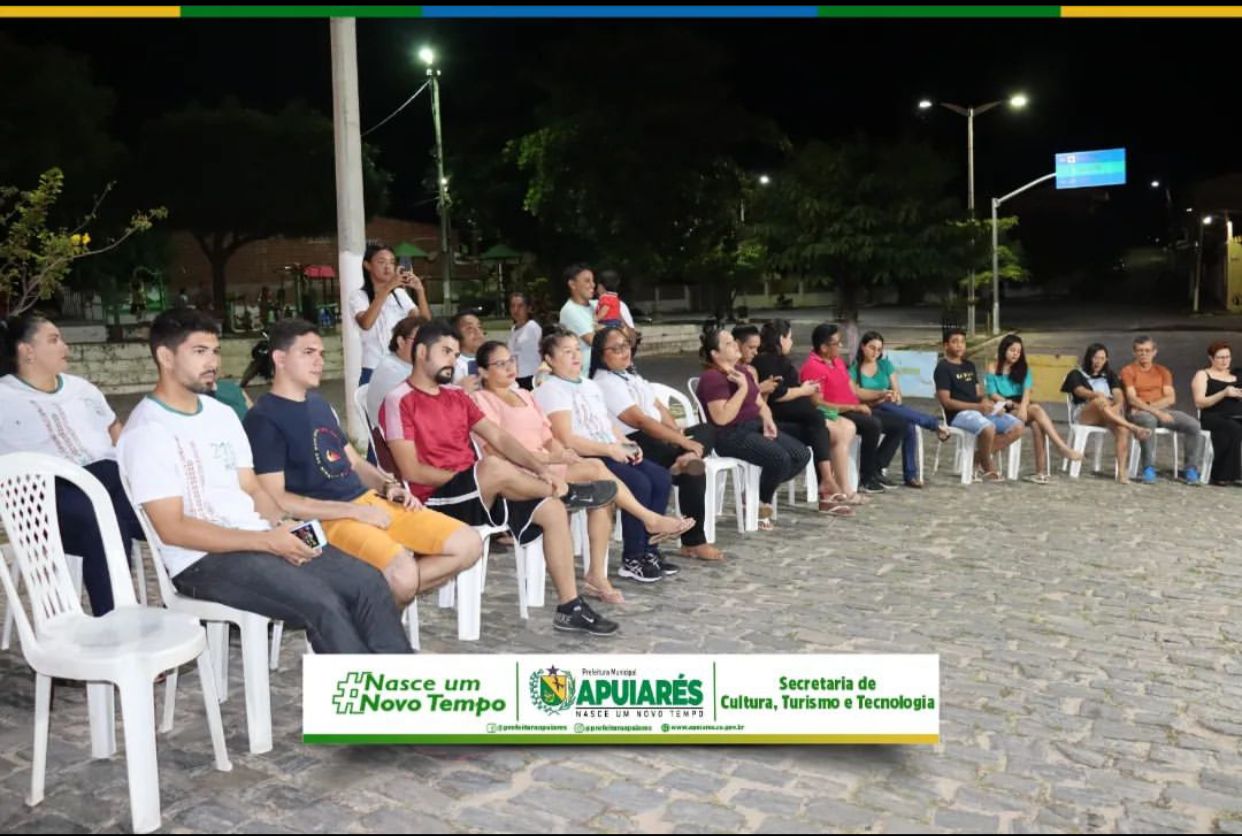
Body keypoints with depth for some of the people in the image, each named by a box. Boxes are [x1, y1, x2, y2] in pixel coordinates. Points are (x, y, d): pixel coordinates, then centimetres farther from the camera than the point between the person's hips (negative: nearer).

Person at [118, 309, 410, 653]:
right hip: (204, 560, -7)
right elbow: (172, 528, -16)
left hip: (260, 540, 7)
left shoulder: (223, 414, 14)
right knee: (323, 604, -25)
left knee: (368, 582, -9)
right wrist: (268, 540, -21)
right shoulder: (147, 432, -10)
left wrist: (282, 528, -7)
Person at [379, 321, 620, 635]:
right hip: (437, 499, -8)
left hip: (477, 493, 8)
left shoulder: (456, 396, 17)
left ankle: (569, 607, -7)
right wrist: (475, 476, -11)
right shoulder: (399, 401, -7)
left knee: (552, 510, -11)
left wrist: (540, 469, -6)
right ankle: (566, 492, -7)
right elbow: (411, 471, -14)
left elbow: (498, 437, 10)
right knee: (494, 467, -36)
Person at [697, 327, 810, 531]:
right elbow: (722, 418, -25)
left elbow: (760, 403, 20)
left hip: (755, 427, 9)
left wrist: (767, 420, -1)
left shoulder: (743, 372, 15)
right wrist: (743, 388, -21)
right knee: (780, 459, -28)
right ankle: (761, 504, -2)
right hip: (731, 435, -9)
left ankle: (761, 493, 11)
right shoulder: (712, 378, -14)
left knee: (802, 454, -4)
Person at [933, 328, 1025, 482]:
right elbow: (946, 401, -13)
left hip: (980, 410, 8)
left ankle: (979, 457, -3)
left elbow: (978, 394, 19)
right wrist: (977, 406, -21)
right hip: (958, 414, -8)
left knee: (1018, 427, -9)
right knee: (988, 428, -37)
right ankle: (988, 468, -11)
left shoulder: (969, 366, 20)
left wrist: (991, 405, -5)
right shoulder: (943, 368, -5)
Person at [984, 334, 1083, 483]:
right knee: (1036, 410, -31)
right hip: (1004, 409, -3)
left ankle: (1041, 471, -34)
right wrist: (1012, 404, -14)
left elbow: (1027, 390, 0)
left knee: (1037, 423, -31)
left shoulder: (1022, 368, 17)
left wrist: (1023, 407, -20)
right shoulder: (993, 368, 6)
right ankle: (1064, 448, -36)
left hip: (1021, 406, 3)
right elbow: (993, 394, -2)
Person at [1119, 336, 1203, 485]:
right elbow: (1132, 399, -10)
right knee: (1149, 420, -41)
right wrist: (1155, 412, -21)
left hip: (1162, 411, 5)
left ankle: (1191, 468, -9)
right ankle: (1149, 468, -33)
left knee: (1194, 425, -19)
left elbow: (1171, 398, 4)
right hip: (1138, 413, -5)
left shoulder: (1163, 371, 17)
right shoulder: (1128, 371, 4)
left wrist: (1149, 405, -12)